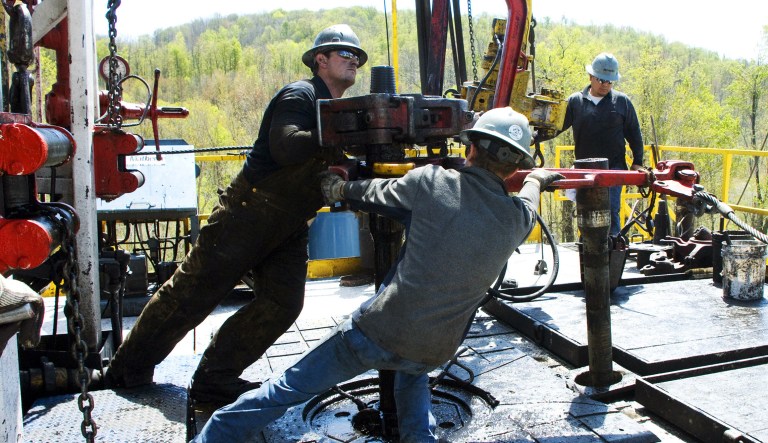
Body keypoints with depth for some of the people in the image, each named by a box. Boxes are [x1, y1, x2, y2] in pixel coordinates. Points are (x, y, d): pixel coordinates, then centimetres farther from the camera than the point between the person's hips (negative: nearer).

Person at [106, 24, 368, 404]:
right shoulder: (300, 96, -10)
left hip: (288, 228, 8)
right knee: (192, 293, 1)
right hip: (248, 212, -8)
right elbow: (285, 147, -28)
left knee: (282, 305, -3)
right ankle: (128, 369, 19)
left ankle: (214, 380, 9)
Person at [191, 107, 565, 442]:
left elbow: (379, 194, 9)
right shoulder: (517, 218, -1)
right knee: (413, 374, 39)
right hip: (432, 355, 4)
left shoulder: (431, 181, -9)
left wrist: (341, 189, 30)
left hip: (376, 332, -3)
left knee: (287, 389, 13)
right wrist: (536, 179, 47)